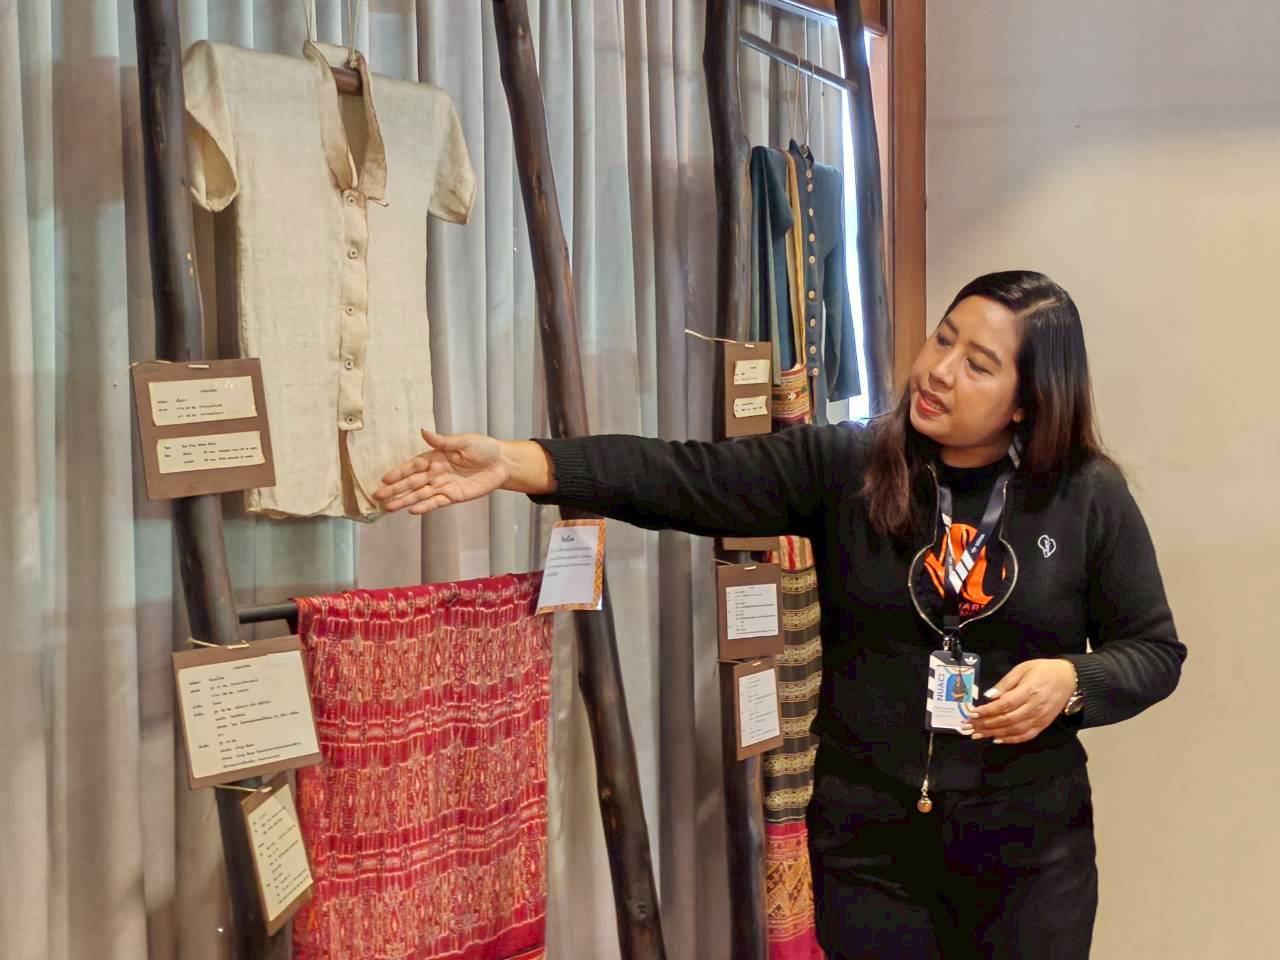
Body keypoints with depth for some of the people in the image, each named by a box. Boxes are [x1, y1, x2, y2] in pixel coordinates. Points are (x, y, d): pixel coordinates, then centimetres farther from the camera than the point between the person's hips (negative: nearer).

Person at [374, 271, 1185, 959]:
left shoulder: (1091, 497, -4)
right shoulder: (842, 466, -5)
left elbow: (1155, 649, 4)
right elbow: (684, 478, -15)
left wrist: (1068, 679, -17)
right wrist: (517, 462, -26)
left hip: (1029, 850, 0)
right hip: (867, 841, 0)